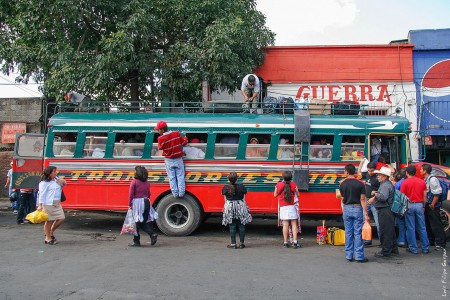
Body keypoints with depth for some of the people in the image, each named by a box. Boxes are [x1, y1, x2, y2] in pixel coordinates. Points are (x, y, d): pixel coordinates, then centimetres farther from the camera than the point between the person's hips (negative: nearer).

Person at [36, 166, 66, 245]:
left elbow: (61, 187, 33)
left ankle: (51, 232, 24)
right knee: (49, 221, -1)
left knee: (61, 218, 3)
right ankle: (48, 238, 11)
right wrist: (40, 205, -17)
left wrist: (63, 183, 9)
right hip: (48, 204, -8)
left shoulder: (56, 180, 17)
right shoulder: (44, 182, -7)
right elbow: (42, 194, -11)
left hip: (57, 204, 8)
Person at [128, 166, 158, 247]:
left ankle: (136, 241, 9)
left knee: (137, 222, 3)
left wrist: (129, 204, -4)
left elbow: (131, 194, -9)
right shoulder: (147, 183, 9)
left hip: (137, 202, -5)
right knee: (146, 221, 14)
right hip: (146, 202, 5)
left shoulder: (134, 182, -8)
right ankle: (152, 234, -6)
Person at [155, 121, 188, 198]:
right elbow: (184, 142, 1)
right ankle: (181, 192, 4)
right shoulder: (177, 134, -9)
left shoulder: (161, 138, -17)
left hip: (169, 160, -1)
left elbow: (160, 147, -3)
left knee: (172, 177, 9)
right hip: (178, 159, 1)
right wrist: (185, 138, 22)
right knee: (180, 176, 8)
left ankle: (175, 193, 8)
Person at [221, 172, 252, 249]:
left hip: (229, 207, 0)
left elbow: (225, 200, 4)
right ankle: (241, 243, 13)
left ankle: (233, 244, 9)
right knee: (241, 226, 9)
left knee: (232, 226, 6)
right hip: (240, 206, 0)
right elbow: (244, 199, 2)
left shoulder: (225, 188, -7)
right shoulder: (241, 187, -9)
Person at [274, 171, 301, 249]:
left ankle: (285, 242, 5)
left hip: (283, 208, 0)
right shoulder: (293, 185, -4)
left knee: (285, 225, 2)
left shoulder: (278, 185, -4)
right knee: (294, 224, 4)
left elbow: (275, 195, 9)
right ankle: (295, 242, 1)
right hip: (292, 207, 0)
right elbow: (298, 194, 8)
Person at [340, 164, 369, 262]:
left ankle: (349, 256, 13)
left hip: (346, 209, 2)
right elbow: (362, 200, -9)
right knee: (358, 233, 1)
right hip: (357, 209, -2)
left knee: (348, 233, 8)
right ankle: (359, 256, 2)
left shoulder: (342, 184, -1)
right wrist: (366, 214, -7)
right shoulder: (360, 184, -7)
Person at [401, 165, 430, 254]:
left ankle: (413, 248, 7)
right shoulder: (422, 182, 4)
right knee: (422, 228, 10)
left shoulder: (405, 182, -6)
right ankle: (425, 248, 15)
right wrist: (423, 205, 17)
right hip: (419, 205, 3)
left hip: (409, 205, -3)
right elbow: (425, 196, 7)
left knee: (411, 228, 3)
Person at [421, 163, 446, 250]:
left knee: (436, 225, -5)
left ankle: (441, 243, 0)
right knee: (428, 224, 16)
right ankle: (431, 240, 28)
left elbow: (437, 193, -21)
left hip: (433, 207, -9)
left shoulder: (432, 179, -16)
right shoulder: (425, 180, 11)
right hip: (427, 206, 9)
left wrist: (433, 204, -18)